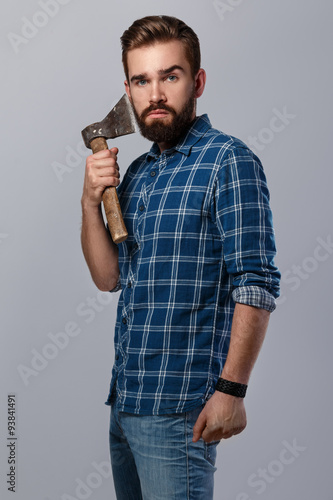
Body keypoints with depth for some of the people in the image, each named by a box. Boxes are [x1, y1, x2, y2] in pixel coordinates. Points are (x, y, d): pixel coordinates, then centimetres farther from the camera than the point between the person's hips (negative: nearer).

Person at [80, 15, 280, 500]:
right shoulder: (136, 172, 13)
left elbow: (256, 284, -15)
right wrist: (91, 202, -4)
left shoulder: (229, 160, -10)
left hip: (178, 406, -7)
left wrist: (230, 389, -19)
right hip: (125, 397, 8)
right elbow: (109, 277, 10)